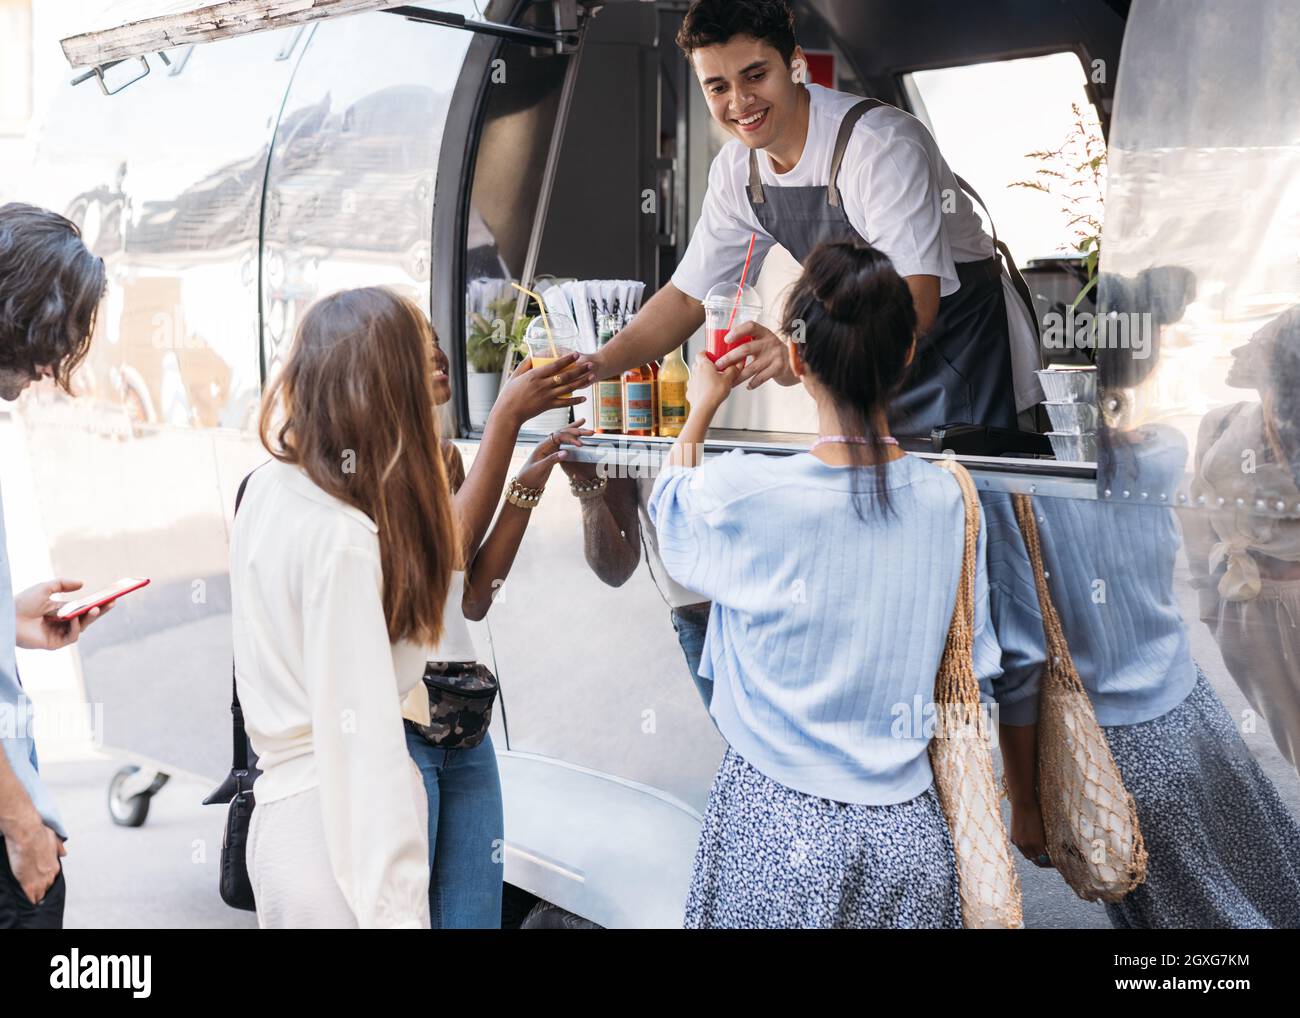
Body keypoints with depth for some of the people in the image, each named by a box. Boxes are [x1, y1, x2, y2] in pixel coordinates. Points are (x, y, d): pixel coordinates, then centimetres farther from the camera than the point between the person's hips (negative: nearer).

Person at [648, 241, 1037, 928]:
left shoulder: (744, 494, -16)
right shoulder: (947, 501, -6)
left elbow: (669, 513, 8)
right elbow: (975, 672, 3)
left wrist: (699, 412, 23)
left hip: (775, 829, -3)